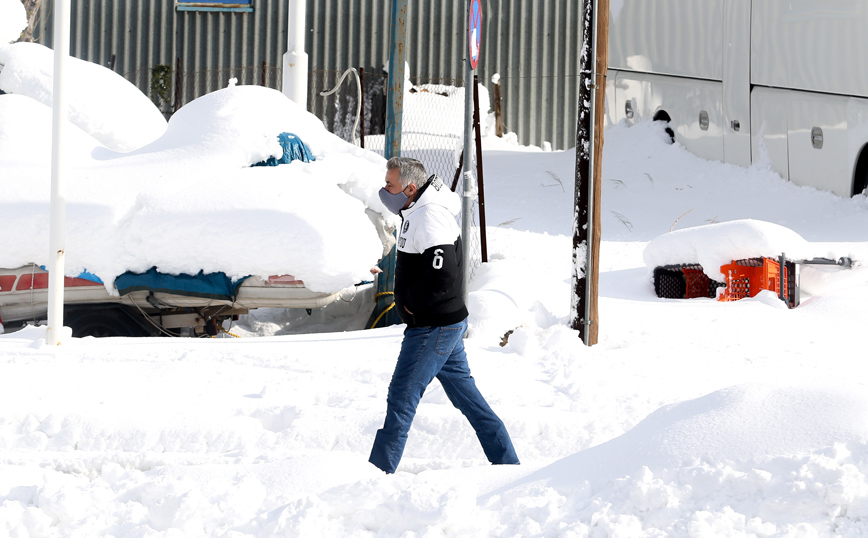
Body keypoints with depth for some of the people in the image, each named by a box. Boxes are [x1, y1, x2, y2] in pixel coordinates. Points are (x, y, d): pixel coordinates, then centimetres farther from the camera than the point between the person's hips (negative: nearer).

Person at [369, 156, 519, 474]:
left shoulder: (430, 218, -20)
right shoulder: (416, 213, 12)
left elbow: (443, 276, -28)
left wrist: (412, 302, -16)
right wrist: (409, 299, 11)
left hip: (433, 328, -10)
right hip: (446, 323, 10)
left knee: (402, 397, -6)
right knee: (464, 392, 13)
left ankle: (379, 472, -2)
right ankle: (507, 463, 17)